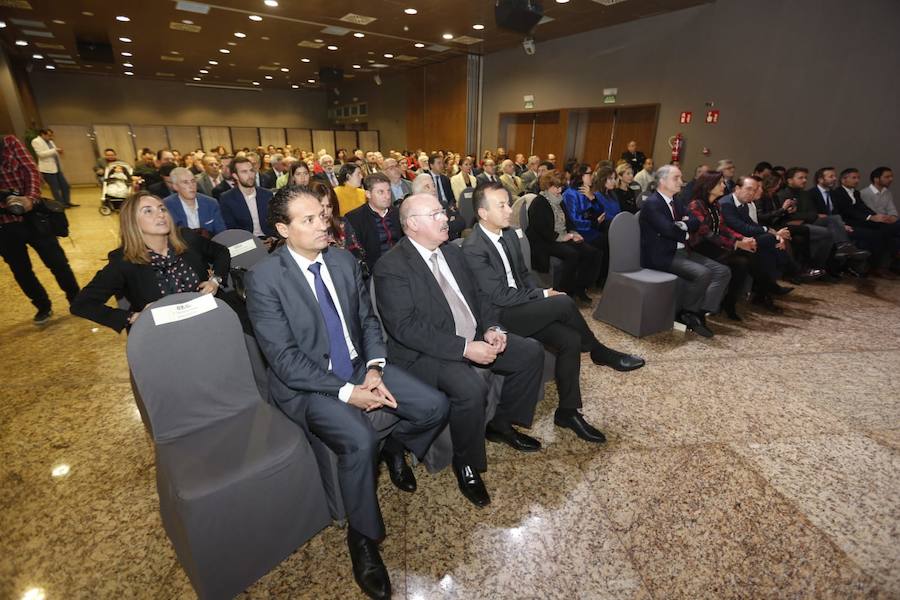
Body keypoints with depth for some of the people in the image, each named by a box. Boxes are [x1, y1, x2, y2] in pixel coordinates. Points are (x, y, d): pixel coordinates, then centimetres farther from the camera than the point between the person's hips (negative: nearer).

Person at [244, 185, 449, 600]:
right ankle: (362, 538, 0)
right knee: (359, 441, -30)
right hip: (306, 384, -5)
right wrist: (346, 392, -22)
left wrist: (374, 368, -10)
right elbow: (285, 358, -17)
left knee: (434, 406, -9)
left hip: (360, 366, 5)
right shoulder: (263, 278, -14)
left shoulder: (344, 261, 2)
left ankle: (395, 448, 24)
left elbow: (368, 319, 7)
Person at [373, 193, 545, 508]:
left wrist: (491, 328, -5)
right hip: (426, 352, -8)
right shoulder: (391, 266, -15)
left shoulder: (451, 251, 10)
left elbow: (476, 296, 15)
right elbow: (405, 327, -22)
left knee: (531, 352, 3)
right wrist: (465, 348, -26)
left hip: (474, 337, 8)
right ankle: (466, 463, -2)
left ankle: (501, 424, 21)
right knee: (471, 388, -32)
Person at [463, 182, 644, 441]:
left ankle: (568, 412, 2)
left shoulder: (509, 235, 8)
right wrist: (543, 295, -12)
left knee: (570, 339, -12)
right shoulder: (473, 249, -18)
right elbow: (499, 296, -20)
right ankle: (600, 352, 5)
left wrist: (541, 294, -1)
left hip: (521, 306, 8)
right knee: (564, 303, -23)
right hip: (498, 316, -8)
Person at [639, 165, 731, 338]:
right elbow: (669, 230, -21)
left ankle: (699, 313, -8)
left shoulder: (676, 201, 18)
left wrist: (682, 224, -10)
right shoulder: (652, 203, -11)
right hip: (662, 256, -9)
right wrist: (685, 231, -1)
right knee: (703, 273, -27)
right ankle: (681, 312, -6)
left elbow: (696, 222, 11)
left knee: (723, 271, -4)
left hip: (681, 251, 9)